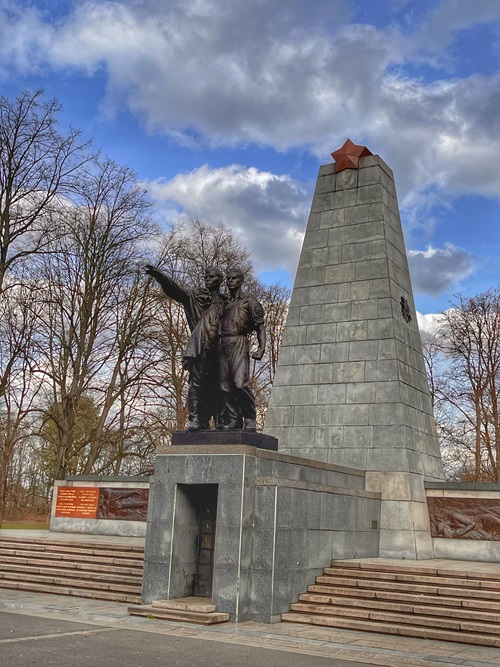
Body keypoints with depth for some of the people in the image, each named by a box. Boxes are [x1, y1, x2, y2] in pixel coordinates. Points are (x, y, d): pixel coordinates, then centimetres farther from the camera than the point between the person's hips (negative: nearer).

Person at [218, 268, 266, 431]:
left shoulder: (249, 300, 9)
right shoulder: (224, 303, 25)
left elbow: (260, 326, 2)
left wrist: (261, 348, -11)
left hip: (239, 344, -6)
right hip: (223, 345, 6)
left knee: (240, 384, -19)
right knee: (225, 387, -1)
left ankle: (250, 421, -11)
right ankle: (233, 422, 3)